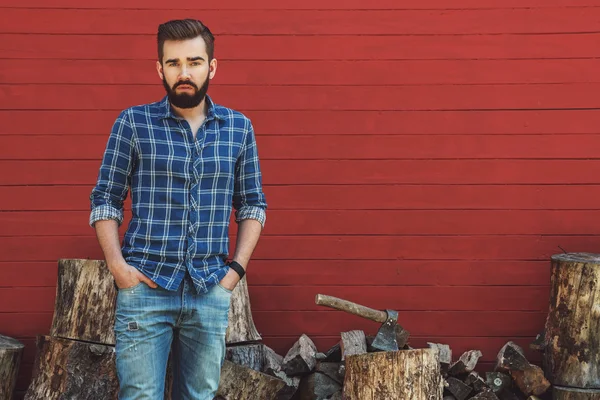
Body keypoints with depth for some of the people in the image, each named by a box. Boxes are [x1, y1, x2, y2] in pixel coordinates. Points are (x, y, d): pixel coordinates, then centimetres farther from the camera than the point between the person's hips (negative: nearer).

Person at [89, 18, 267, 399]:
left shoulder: (239, 127, 7)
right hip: (146, 286, -2)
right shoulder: (133, 123, 0)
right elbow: (105, 200, 3)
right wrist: (118, 265, -8)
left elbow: (253, 204, 12)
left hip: (211, 292, 2)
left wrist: (237, 267, 2)